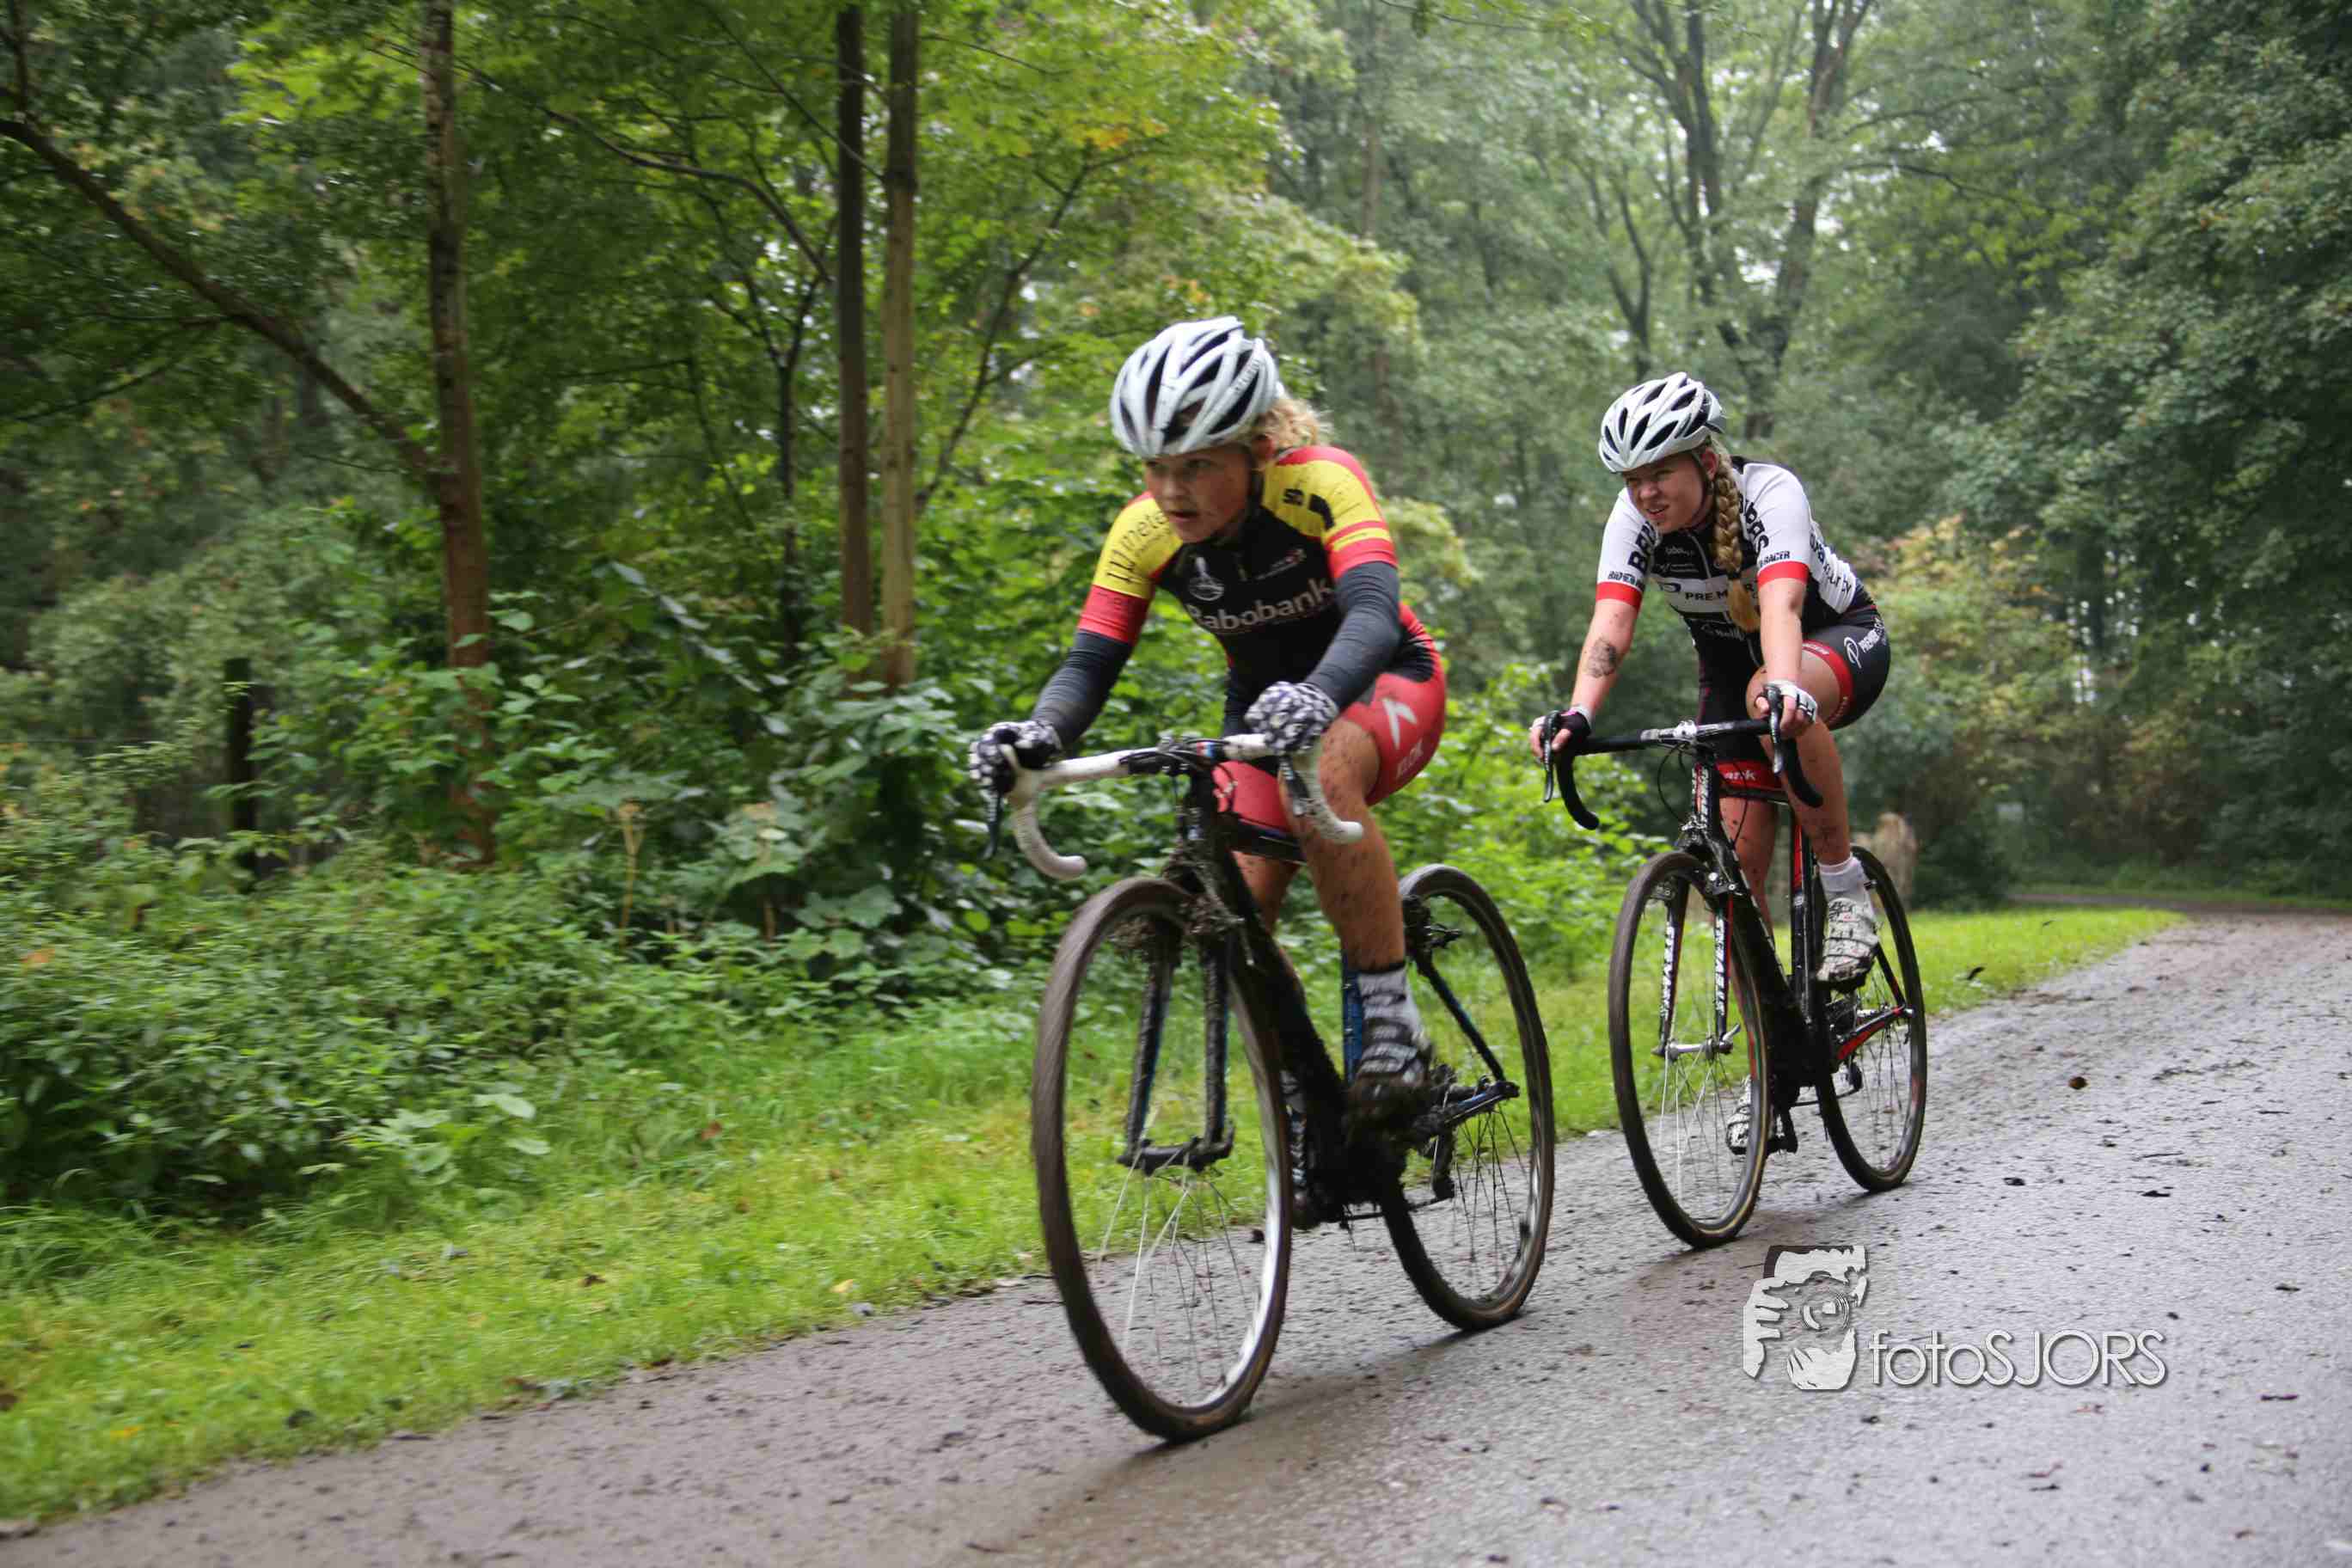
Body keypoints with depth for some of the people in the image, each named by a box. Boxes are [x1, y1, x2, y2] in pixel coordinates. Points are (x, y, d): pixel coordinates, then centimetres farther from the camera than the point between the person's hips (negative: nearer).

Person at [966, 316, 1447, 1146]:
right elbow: (1088, 665, -21)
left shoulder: (1322, 482, -29)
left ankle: (1393, 1017, -26)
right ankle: (1306, 1106, 5)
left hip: (1385, 682, -4)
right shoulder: (1145, 531, -18)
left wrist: (1315, 697, -64)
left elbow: (1373, 614, -44)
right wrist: (1039, 733, -43)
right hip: (1263, 704, 4)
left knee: (1323, 771, -38)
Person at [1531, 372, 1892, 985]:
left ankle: (1846, 891, -23)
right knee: (1737, 854, -9)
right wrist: (1577, 715, -49)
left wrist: (1782, 687, -65)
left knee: (1773, 701, -39)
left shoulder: (1769, 492, -29)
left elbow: (1780, 604, -46)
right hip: (1730, 664, 4)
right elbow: (1611, 622, -31)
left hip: (1841, 640, -4)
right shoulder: (1634, 516, -19)